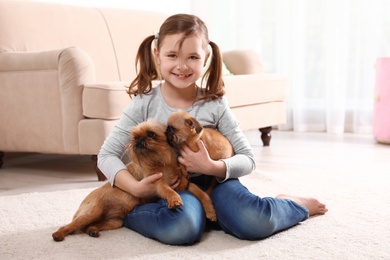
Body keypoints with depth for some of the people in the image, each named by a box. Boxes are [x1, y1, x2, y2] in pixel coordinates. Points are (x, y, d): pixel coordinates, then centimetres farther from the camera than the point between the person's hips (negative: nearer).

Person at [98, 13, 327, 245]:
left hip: (213, 182, 2)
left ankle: (293, 205, 6)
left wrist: (211, 167, -22)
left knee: (256, 223, -28)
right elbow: (107, 155, -5)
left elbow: (248, 158, -2)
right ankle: (129, 211, -9)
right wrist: (136, 188, -22)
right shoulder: (145, 103, -6)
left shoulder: (215, 104, -5)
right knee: (182, 227, -38)